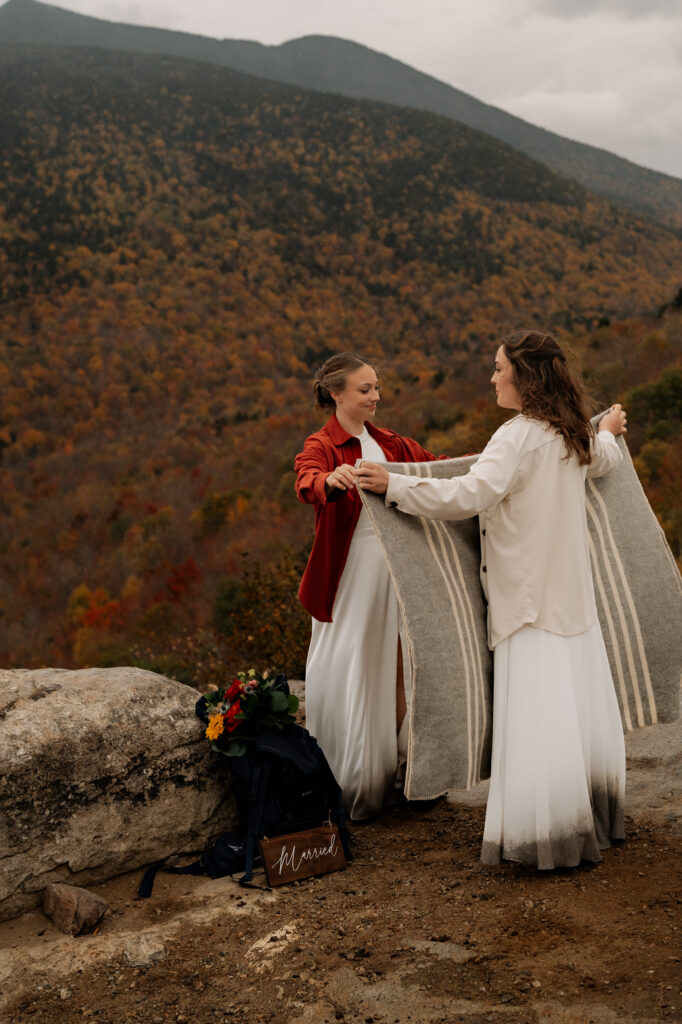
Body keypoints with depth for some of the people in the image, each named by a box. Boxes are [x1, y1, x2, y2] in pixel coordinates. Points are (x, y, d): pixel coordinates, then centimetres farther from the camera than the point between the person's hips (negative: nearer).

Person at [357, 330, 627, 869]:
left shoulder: (519, 436, -18)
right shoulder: (575, 435, 9)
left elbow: (469, 495, -29)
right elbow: (605, 458, 33)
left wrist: (394, 485, -25)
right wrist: (608, 432, 56)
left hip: (530, 599, -9)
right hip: (573, 596, 9)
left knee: (535, 714, -4)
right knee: (583, 708, 16)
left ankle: (549, 835, 0)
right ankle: (597, 819, 28)